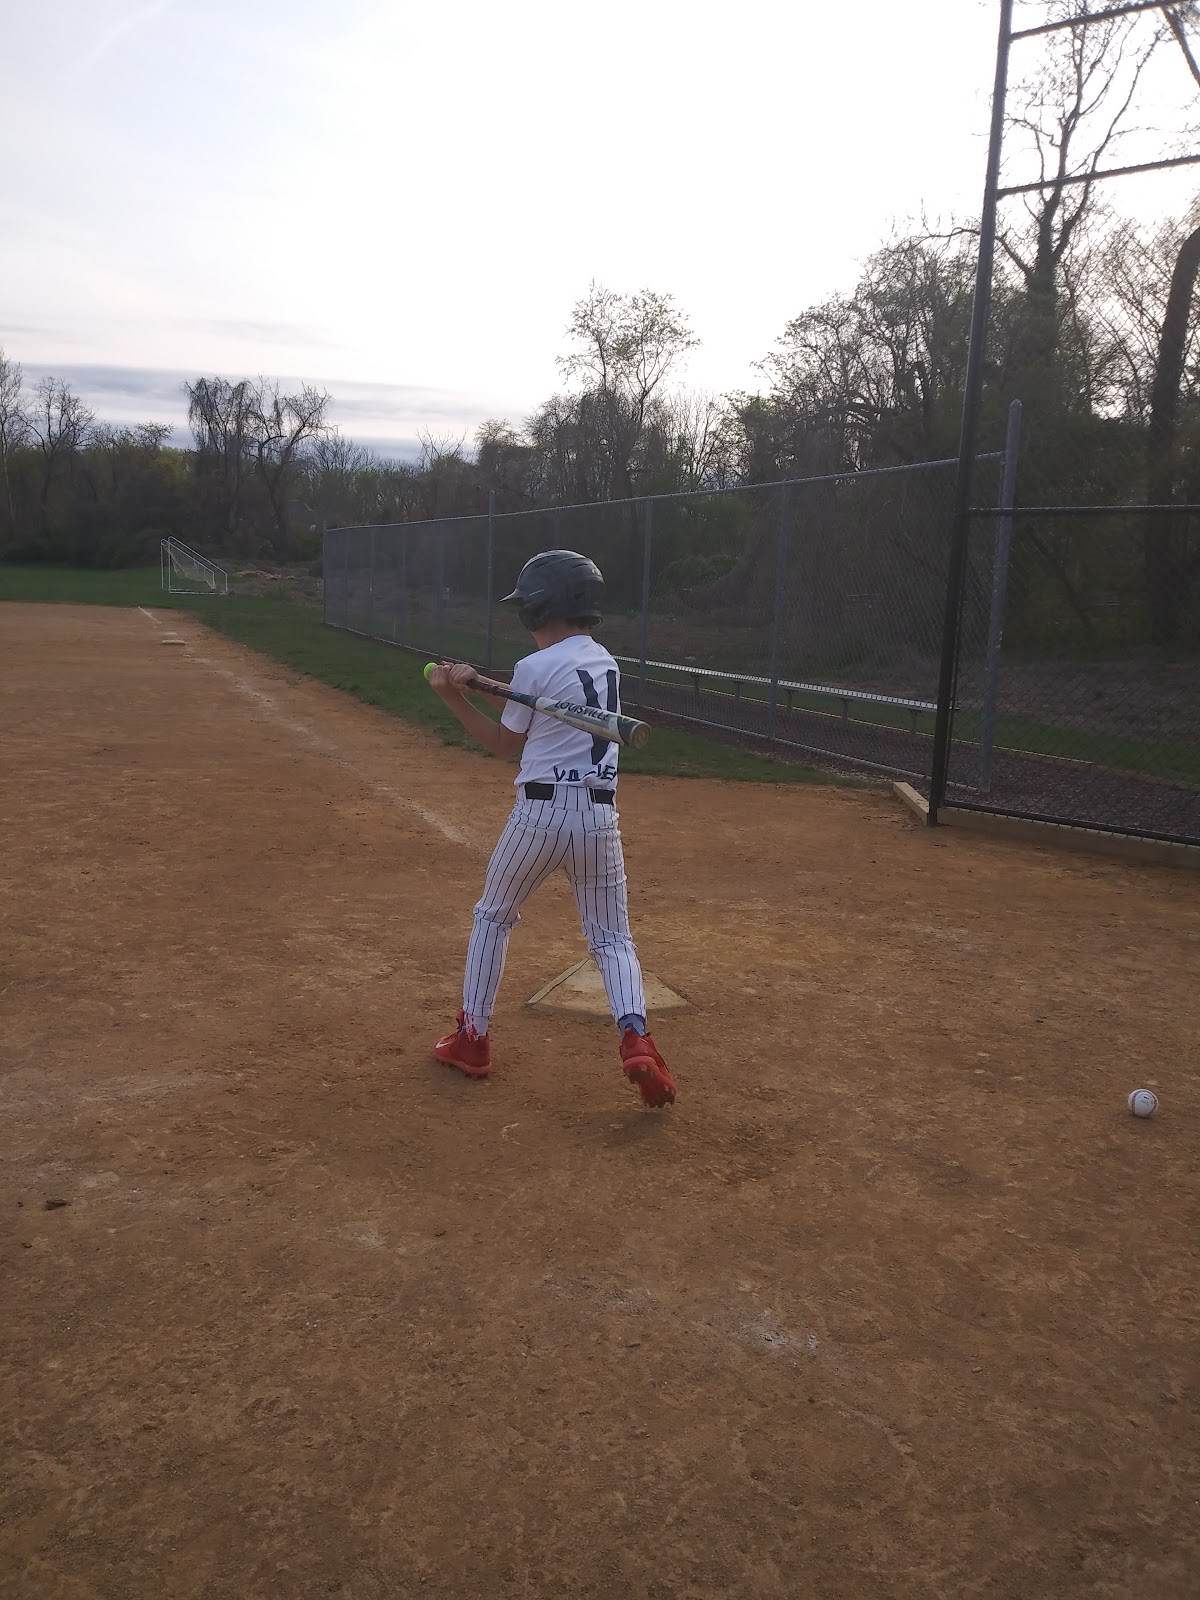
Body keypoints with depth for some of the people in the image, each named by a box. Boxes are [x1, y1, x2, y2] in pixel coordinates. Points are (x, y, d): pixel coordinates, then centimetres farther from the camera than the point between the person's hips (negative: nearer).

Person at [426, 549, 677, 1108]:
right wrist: (476, 684, 5)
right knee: (612, 936, 13)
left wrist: (455, 699, 5)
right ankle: (636, 1039, -10)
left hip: (539, 812, -4)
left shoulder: (534, 668, -9)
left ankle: (472, 1039, 24)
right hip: (599, 815, 5)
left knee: (493, 916, 18)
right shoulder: (606, 663, 12)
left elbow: (505, 745, 2)